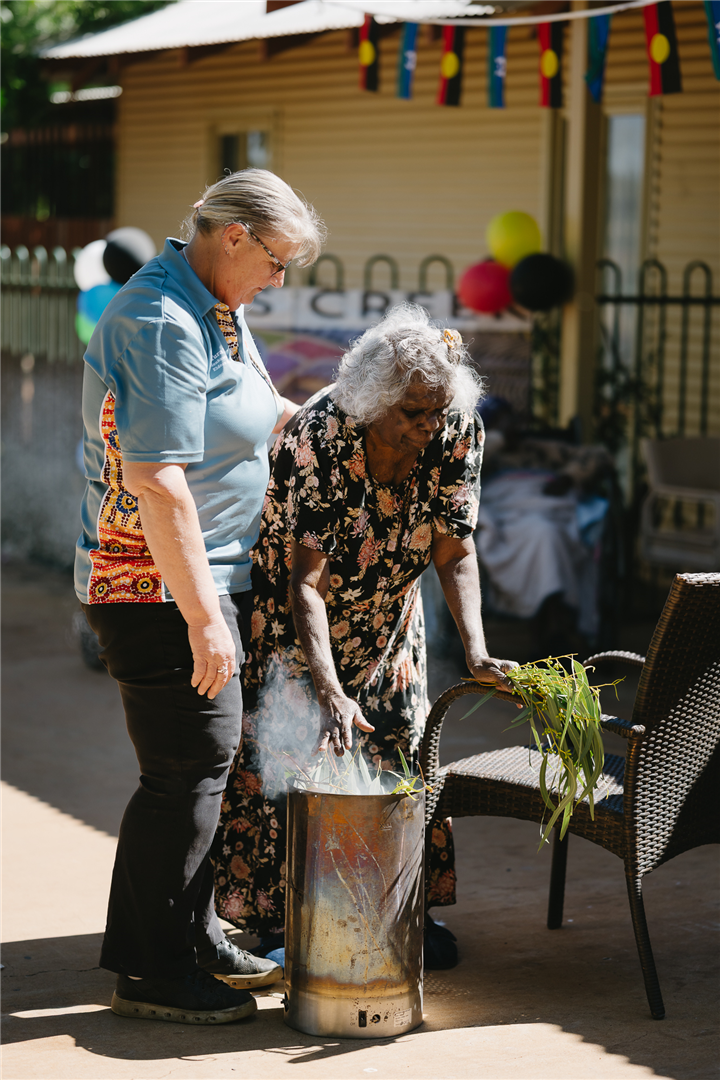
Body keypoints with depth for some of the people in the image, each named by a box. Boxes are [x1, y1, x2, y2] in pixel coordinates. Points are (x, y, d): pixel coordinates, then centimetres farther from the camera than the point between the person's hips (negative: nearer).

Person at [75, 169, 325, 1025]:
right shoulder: (161, 321, -21)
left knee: (206, 762, 16)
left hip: (209, 577, 10)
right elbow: (158, 482, -26)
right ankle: (150, 971, 5)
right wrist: (203, 615, -26)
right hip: (162, 590, -10)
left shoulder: (215, 308, 12)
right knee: (187, 770, -5)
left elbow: (250, 414, 31)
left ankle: (194, 941, 28)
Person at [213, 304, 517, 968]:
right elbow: (307, 580, -38)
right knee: (286, 746, -6)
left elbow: (455, 551, -19)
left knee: (401, 741, 7)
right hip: (289, 601, -4)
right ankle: (277, 919, 5)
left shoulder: (460, 432, -23)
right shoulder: (321, 435, -36)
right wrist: (330, 690, -48)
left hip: (386, 607, 5)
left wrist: (476, 653, -33)